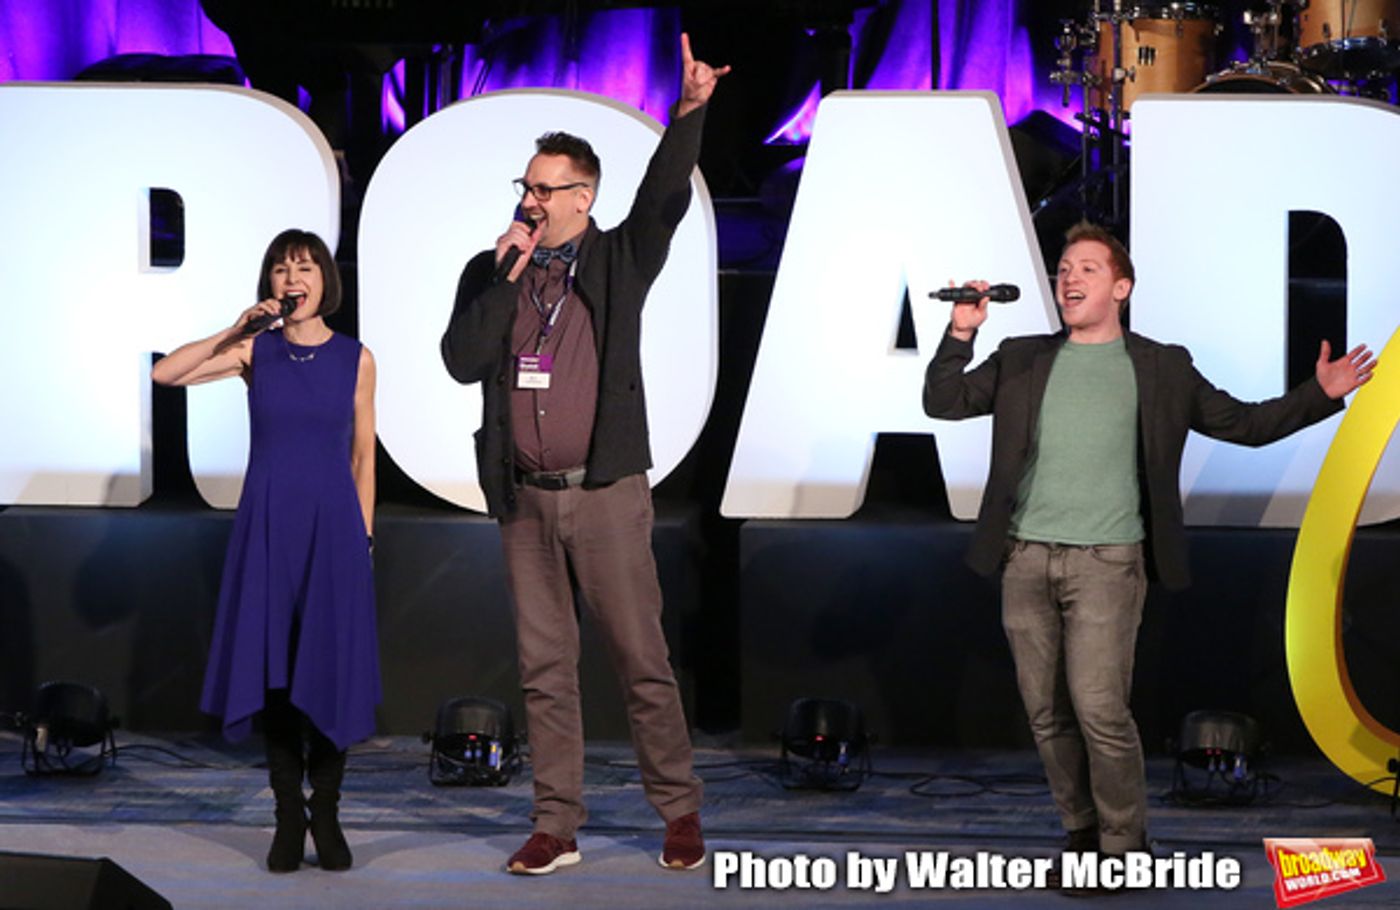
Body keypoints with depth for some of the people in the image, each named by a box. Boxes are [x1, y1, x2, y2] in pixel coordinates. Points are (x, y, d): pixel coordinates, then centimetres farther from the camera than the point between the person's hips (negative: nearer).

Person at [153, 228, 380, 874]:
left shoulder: (355, 359, 4)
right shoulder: (255, 352, 4)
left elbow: (363, 456, 8)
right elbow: (165, 374, -5)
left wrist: (364, 535, 3)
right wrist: (235, 331, -9)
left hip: (332, 523, -1)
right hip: (267, 523, 1)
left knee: (330, 669, -2)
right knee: (274, 672, 0)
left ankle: (325, 815, 9)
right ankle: (288, 817, 8)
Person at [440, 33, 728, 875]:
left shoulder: (618, 260, 2)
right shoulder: (491, 272, 9)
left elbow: (666, 196, -13)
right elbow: (462, 362, -2)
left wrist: (691, 110, -27)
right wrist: (505, 278, -8)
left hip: (606, 493, -3)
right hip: (524, 498, 3)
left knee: (643, 662, -2)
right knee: (545, 669, 7)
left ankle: (680, 813, 9)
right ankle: (557, 828, 12)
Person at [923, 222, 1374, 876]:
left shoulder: (1162, 368, 7)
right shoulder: (1022, 361, 12)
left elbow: (1244, 424, 9)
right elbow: (942, 403, 9)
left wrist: (1320, 395, -3)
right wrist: (960, 334, -5)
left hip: (1106, 561, -3)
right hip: (1026, 559, 3)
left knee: (1098, 707, -14)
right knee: (1047, 713, 6)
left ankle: (1124, 847, -1)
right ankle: (1081, 833, 20)